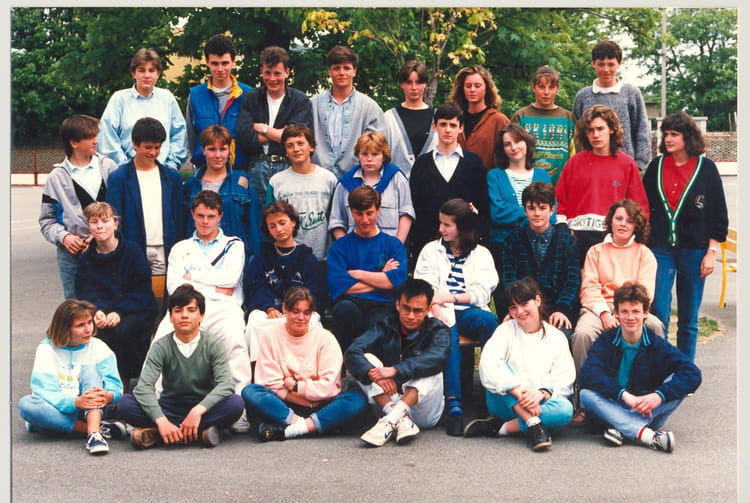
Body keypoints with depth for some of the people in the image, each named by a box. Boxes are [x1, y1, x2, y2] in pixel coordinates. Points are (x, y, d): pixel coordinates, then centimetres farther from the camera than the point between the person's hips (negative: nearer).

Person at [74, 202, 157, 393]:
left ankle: (124, 383, -11)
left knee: (122, 330, -34)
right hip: (102, 311, 3)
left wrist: (119, 312, -23)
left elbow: (142, 291, -9)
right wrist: (97, 311, -23)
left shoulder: (132, 251, -5)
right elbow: (85, 293, 0)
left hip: (136, 311, -3)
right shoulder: (86, 258, 7)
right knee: (95, 333, -30)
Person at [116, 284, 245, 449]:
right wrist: (161, 420, -36)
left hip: (203, 406, 0)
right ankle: (199, 432, -30)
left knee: (235, 403, -32)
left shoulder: (213, 345, -5)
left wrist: (198, 410, -35)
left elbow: (225, 383, -18)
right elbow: (144, 387, -19)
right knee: (125, 404, -24)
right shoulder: (161, 347, -5)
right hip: (169, 408, 0)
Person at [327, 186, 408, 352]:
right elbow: (338, 285, -1)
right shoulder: (339, 246, 16)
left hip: (382, 307, -1)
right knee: (345, 308, -37)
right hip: (351, 303, 1)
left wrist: (358, 274, 3)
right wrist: (381, 278, 4)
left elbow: (397, 281, -1)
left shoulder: (393, 244, 17)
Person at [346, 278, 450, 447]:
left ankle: (390, 421, -39)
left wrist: (396, 370, -39)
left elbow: (438, 357, -28)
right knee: (366, 359, -14)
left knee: (430, 369, -25)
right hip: (388, 405, 2)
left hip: (423, 411, -2)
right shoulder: (385, 327, 3)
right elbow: (352, 353, -15)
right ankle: (401, 421, -32)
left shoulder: (437, 330, -3)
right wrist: (373, 374, -36)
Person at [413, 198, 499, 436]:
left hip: (469, 311, 1)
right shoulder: (431, 250, 21)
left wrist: (450, 297, -11)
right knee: (447, 332, -37)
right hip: (441, 312, -1)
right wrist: (436, 309, -16)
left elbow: (482, 292, 5)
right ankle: (453, 403, -47)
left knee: (488, 320, -36)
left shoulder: (481, 254, 19)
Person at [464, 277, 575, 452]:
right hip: (506, 401, -1)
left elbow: (563, 380, -3)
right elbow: (487, 365, -17)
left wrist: (542, 394, -26)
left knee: (565, 409, -31)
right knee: (501, 366, -28)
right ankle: (533, 423, -35)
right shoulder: (506, 330, 3)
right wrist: (518, 391, -30)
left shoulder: (556, 337, 6)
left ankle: (500, 428, -26)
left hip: (539, 404, 1)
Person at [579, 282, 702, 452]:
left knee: (679, 387, -23)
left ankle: (620, 429, -31)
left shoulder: (657, 345, -4)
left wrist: (659, 395, -31)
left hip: (646, 410, 0)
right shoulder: (606, 341, -4)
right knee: (586, 394, -29)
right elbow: (589, 375, -21)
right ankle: (647, 435, -42)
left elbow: (692, 373, -16)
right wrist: (624, 395, -33)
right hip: (615, 405, 0)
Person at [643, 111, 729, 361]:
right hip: (660, 249, 1)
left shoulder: (706, 167, 0)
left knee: (688, 319, 6)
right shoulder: (656, 166, 6)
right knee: (657, 313, -8)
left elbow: (718, 215, 1)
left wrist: (711, 252, -4)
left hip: (693, 250, -1)